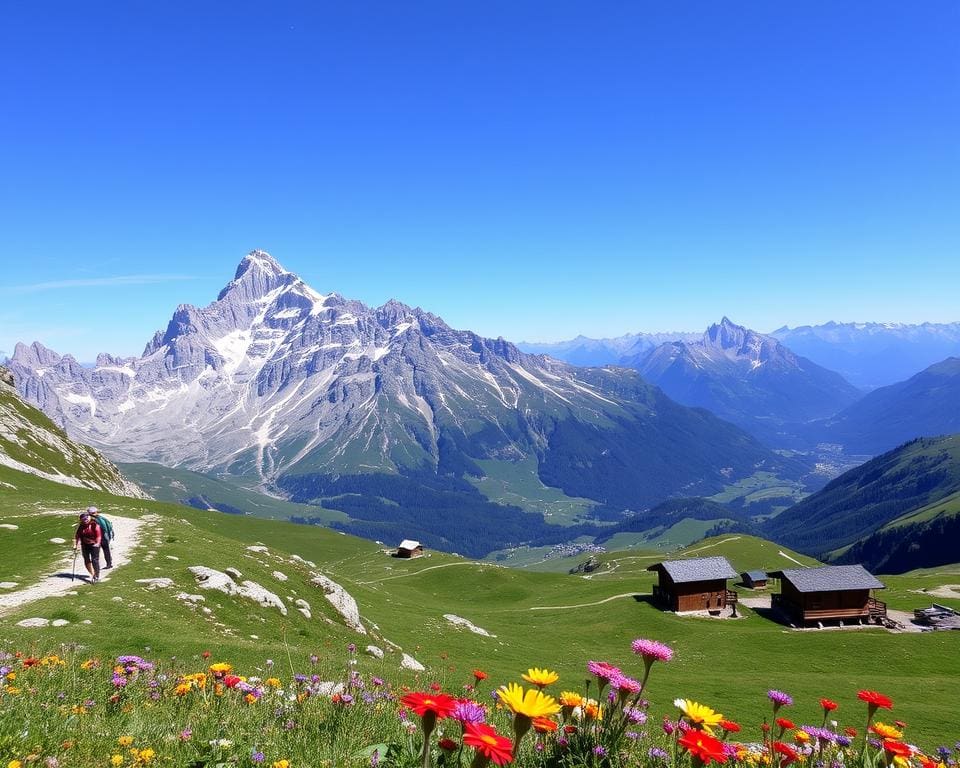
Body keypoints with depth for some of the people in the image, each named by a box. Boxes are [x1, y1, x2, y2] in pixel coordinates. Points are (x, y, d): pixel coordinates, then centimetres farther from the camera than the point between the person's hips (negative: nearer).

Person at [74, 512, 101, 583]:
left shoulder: (94, 525, -12)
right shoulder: (81, 526, 3)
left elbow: (98, 535, -14)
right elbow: (77, 536, 6)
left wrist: (97, 543, -22)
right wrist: (75, 545, -1)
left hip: (94, 545, -5)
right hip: (85, 545, 5)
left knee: (95, 560, -9)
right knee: (87, 561, 8)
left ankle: (97, 576, 2)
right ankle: (92, 574, 28)